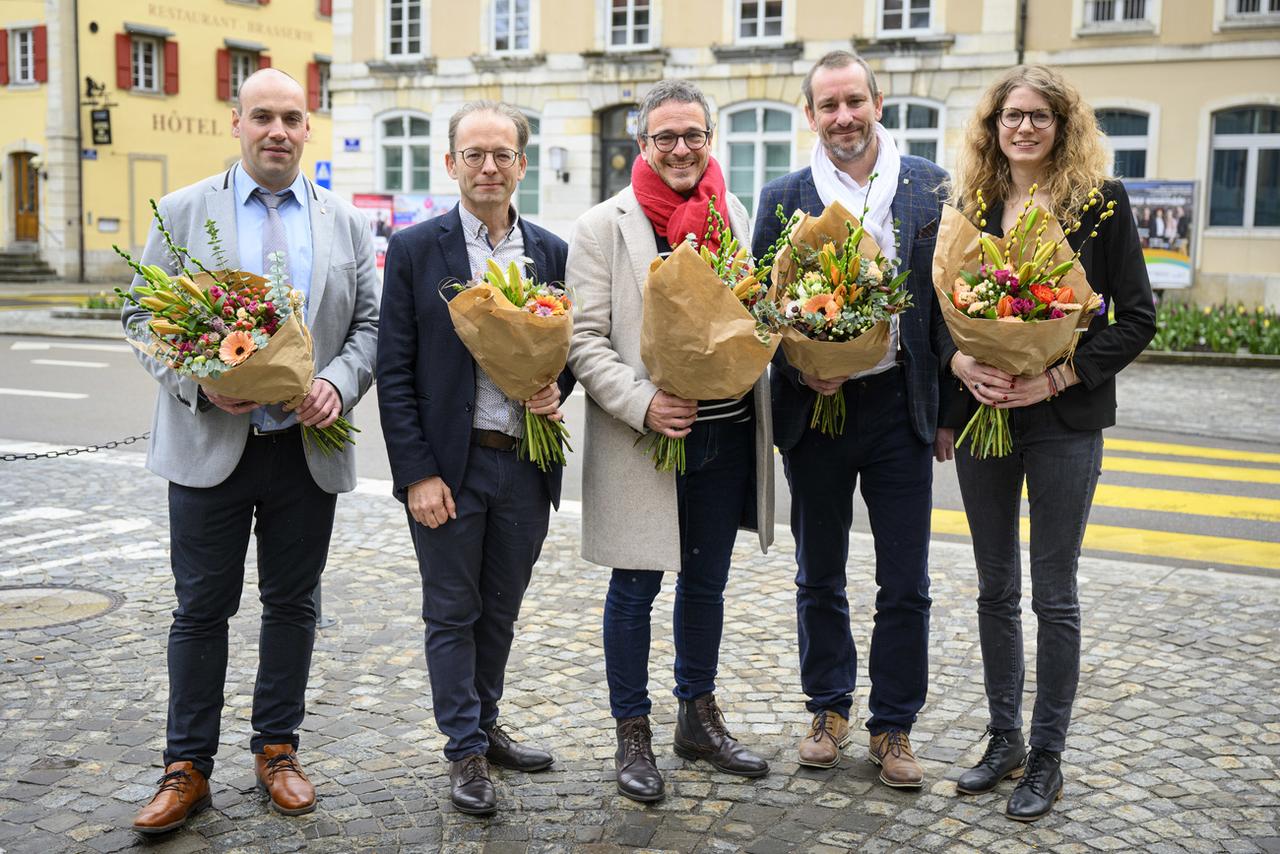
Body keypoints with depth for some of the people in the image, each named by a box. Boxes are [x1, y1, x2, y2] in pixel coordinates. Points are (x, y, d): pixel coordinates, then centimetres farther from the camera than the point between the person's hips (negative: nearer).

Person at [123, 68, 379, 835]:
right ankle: (188, 767, 16)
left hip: (309, 448, 2)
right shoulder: (183, 212, 3)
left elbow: (369, 324, 6)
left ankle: (277, 749, 26)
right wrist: (199, 383, -15)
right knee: (203, 607, 5)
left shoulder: (347, 222, 8)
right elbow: (144, 315, 2)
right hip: (211, 445, -2)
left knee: (293, 604, 11)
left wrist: (341, 384, -13)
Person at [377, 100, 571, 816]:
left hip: (526, 464, 3)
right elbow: (394, 371, -6)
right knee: (452, 612, 7)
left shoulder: (551, 252, 6)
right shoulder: (416, 249, -4)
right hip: (449, 465, -3)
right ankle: (466, 751, 21)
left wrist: (556, 390, -9)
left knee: (501, 610, 16)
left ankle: (486, 726, 34)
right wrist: (417, 474, -11)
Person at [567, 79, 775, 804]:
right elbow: (586, 341, -9)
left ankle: (700, 718, 34)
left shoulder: (735, 214, 9)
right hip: (641, 440, -4)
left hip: (726, 435, 5)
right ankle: (633, 735, 21)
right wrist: (642, 403, -22)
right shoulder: (605, 226, -5)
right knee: (637, 588, 6)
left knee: (707, 582, 17)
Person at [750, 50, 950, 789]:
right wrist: (800, 370, -15)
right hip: (814, 406, 1)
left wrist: (948, 407, -2)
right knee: (820, 579, 14)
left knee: (906, 585, 6)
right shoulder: (784, 196, 1)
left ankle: (894, 727, 23)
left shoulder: (930, 186, 1)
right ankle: (830, 710, 32)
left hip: (900, 406, 0)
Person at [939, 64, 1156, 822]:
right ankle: (1004, 739, 27)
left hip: (1064, 421, -4)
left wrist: (1059, 377, -16)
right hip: (982, 415, 4)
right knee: (996, 589, 12)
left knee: (1053, 595, 4)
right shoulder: (971, 207, 6)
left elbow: (1137, 317, -6)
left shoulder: (1102, 201, -4)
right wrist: (960, 362, -12)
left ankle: (1047, 757, 18)